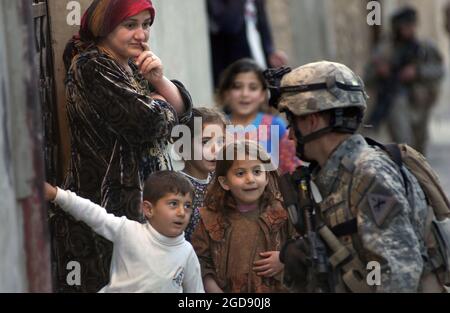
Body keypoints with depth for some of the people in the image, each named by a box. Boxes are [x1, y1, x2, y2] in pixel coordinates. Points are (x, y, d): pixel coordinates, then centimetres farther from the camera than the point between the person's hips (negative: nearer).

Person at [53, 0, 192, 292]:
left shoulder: (133, 66, 15)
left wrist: (158, 79, -7)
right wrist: (161, 100, 1)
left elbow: (183, 110, 11)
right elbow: (148, 122, -21)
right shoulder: (90, 68, -13)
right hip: (110, 199, -8)